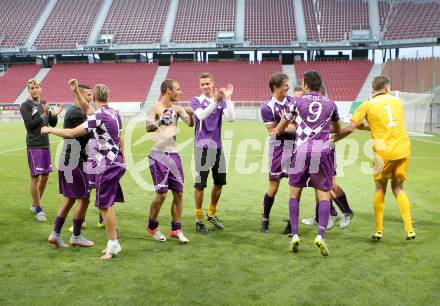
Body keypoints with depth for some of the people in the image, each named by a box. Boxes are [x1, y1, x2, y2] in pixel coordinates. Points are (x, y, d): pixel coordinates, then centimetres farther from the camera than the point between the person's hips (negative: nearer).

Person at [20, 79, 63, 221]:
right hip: (34, 146, -7)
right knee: (36, 177, -3)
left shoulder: (44, 104, 10)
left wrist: (54, 114, -7)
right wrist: (44, 115, -25)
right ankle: (38, 209, 6)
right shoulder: (25, 106, -8)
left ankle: (35, 204, 28)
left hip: (46, 145, 7)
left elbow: (52, 124, 12)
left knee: (45, 175, 12)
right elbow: (29, 125, -17)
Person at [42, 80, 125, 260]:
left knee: (104, 205, -3)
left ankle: (113, 245, 2)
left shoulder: (98, 117, -18)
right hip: (116, 163, 9)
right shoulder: (115, 113, 7)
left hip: (106, 165, -9)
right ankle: (113, 243, 20)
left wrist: (50, 130, -4)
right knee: (107, 204, 15)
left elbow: (71, 133, -16)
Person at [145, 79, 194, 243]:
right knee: (161, 194, -6)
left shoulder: (177, 108, 9)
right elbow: (148, 128, -21)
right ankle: (152, 226, 16)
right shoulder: (155, 108, -9)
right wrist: (161, 122, -40)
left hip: (173, 154, 6)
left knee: (179, 193, 6)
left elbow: (190, 123, 5)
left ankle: (176, 229, 16)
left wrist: (190, 114, -15)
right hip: (159, 155, -6)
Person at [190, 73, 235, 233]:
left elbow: (231, 118, -7)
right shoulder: (196, 101, -4)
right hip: (203, 147, -5)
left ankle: (212, 214, 29)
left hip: (218, 146, 5)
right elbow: (201, 115, -25)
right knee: (200, 183, -2)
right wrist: (215, 101, -36)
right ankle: (199, 219, 8)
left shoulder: (222, 101, 7)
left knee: (219, 182, 12)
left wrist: (228, 98, -16)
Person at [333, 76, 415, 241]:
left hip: (383, 152, -3)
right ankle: (409, 230, 7)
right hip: (403, 149, 3)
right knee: (398, 189, 14)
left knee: (380, 189, 13)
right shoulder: (397, 101, 13)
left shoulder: (367, 105, 1)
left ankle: (379, 231, 13)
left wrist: (332, 139, 7)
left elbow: (350, 128, -5)